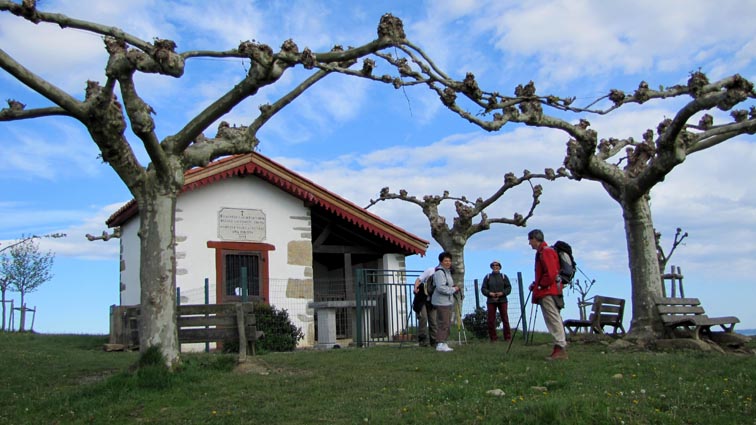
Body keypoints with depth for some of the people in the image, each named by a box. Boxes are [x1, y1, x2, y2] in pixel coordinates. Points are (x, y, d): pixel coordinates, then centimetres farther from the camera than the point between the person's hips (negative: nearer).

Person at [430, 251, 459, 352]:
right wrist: (453, 289, -15)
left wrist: (454, 289, 11)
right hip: (441, 302, -11)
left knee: (447, 323, 13)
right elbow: (441, 287, -25)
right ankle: (440, 344, -8)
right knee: (443, 323, -11)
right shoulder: (439, 272, -15)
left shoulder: (447, 271, 19)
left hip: (447, 301, 11)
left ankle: (443, 343, 20)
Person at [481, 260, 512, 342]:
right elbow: (483, 289, 6)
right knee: (491, 320, -1)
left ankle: (508, 337, 8)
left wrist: (502, 293, -10)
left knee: (505, 319, 0)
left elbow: (509, 287, 6)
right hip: (491, 301, 0)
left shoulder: (503, 276, 9)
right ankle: (493, 337, 6)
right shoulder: (487, 277, 9)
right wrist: (490, 293, -11)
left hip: (502, 300, 0)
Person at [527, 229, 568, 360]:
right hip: (546, 292, 10)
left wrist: (540, 285, -11)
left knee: (553, 319, -11)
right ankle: (560, 346, 12)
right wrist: (535, 284, 13)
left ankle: (561, 349, -12)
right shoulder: (542, 252, 19)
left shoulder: (546, 252, -12)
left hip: (548, 292, -10)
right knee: (552, 320, 10)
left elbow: (551, 274, -20)